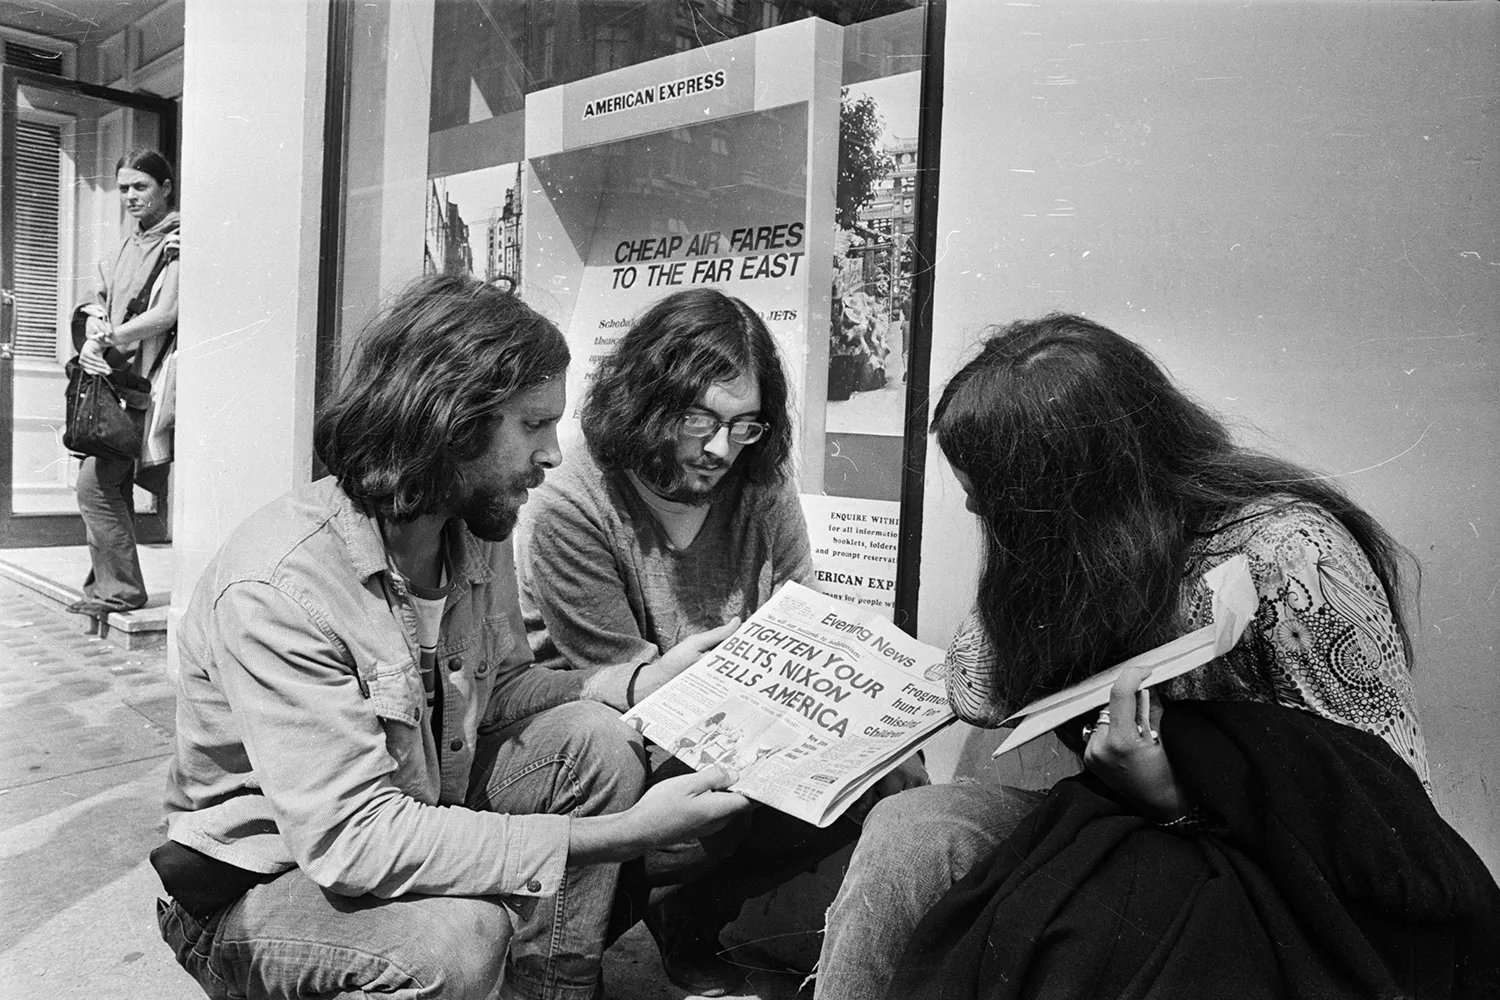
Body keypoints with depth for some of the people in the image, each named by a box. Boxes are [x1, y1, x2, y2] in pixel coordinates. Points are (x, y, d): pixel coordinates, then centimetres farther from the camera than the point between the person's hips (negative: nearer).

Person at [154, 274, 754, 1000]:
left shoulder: (478, 530, -8)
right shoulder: (280, 586, -31)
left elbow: (497, 690, 4)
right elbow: (351, 839, -35)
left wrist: (646, 680, -12)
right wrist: (621, 835, -35)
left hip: (412, 814, 7)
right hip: (259, 883, -7)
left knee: (597, 741, -11)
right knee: (459, 933, -34)